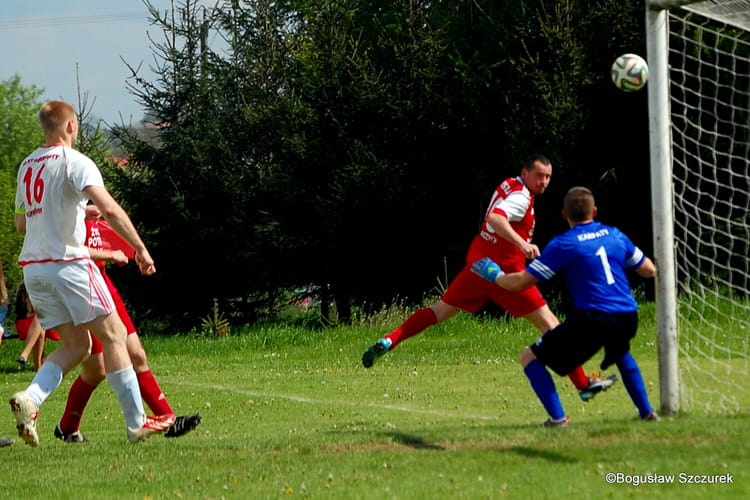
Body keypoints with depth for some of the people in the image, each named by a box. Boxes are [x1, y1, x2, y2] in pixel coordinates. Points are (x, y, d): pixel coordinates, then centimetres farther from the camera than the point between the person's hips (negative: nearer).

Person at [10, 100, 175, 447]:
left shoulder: (27, 166, 15)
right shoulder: (74, 162, -8)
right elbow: (110, 209, -21)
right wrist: (140, 248, -14)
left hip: (33, 267, 7)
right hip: (68, 262, -7)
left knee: (76, 345, 12)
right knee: (113, 336, 1)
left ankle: (29, 399, -10)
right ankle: (136, 422, 1)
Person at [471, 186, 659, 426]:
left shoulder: (562, 245, -2)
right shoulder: (615, 235, 12)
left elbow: (521, 282, -2)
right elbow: (649, 270, 22)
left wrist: (495, 275, 19)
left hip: (591, 320, -6)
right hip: (627, 317, 6)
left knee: (530, 357, 8)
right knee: (621, 353, 41)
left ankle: (557, 417, -8)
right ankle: (646, 411, 30)